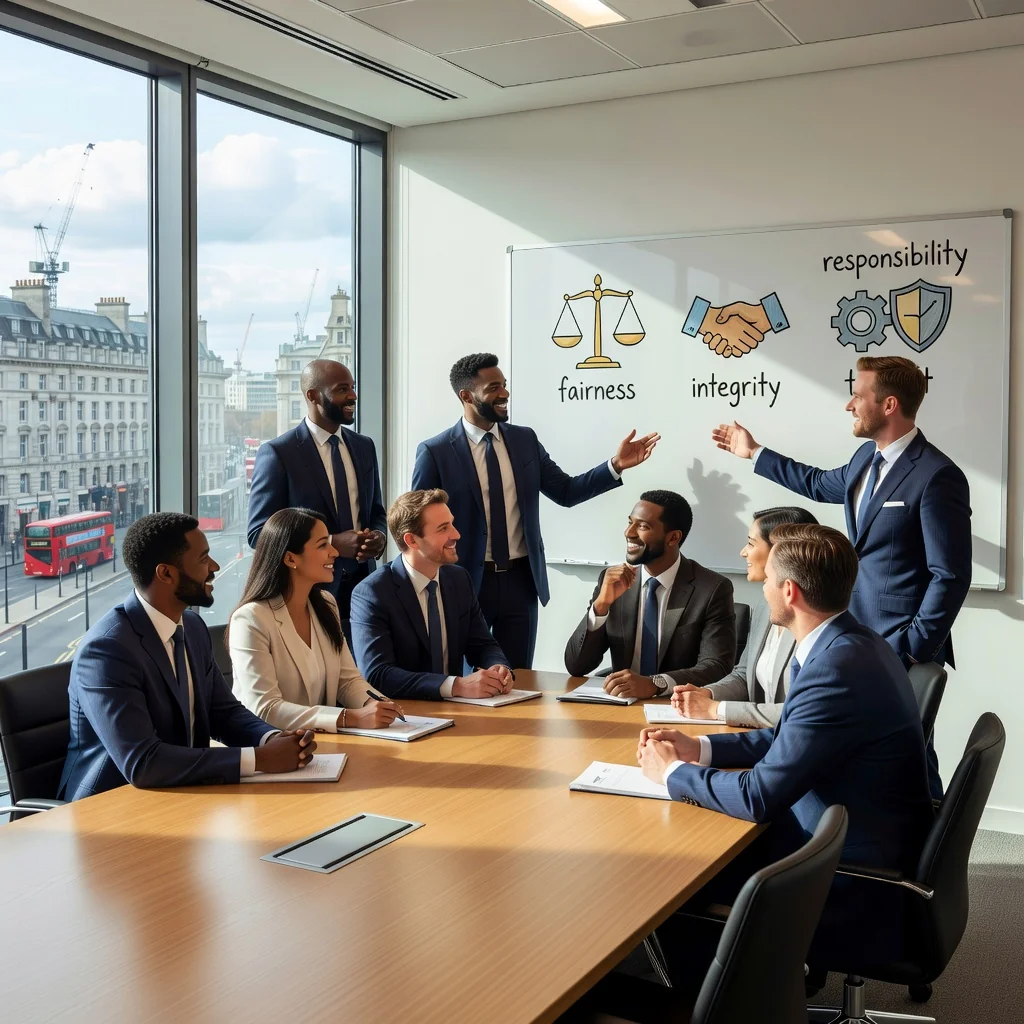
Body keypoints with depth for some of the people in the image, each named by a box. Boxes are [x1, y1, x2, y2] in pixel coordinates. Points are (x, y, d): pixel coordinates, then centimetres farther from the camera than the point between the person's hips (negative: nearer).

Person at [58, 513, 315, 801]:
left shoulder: (193, 627, 3)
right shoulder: (106, 649, -22)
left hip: (181, 794, 7)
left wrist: (273, 739, -11)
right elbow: (141, 762, -28)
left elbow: (224, 711, 11)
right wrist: (260, 758, -26)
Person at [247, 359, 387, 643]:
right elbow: (259, 533, -10)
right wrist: (331, 544, -20)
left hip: (363, 586, 5)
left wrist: (379, 537, -6)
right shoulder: (277, 453, -8)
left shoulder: (364, 446, 9)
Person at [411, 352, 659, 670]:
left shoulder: (525, 439, 5)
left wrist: (616, 465, -7)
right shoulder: (435, 452, -8)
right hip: (466, 582, -3)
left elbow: (565, 491, 5)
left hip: (521, 580, 4)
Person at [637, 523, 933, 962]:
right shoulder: (850, 644, 2)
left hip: (853, 891, -8)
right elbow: (788, 738, 14)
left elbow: (758, 797, -26)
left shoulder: (837, 669, -28)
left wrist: (672, 771, -10)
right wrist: (697, 747, 3)